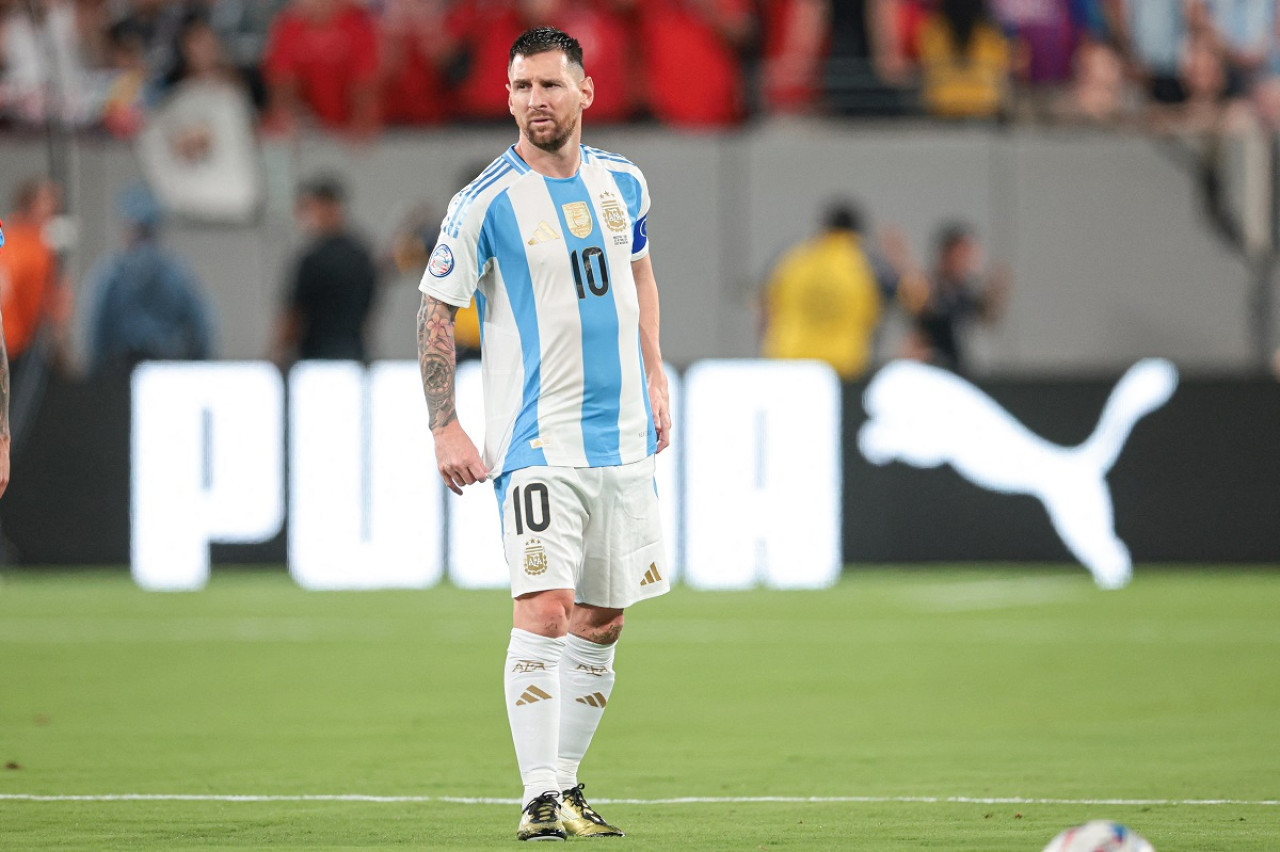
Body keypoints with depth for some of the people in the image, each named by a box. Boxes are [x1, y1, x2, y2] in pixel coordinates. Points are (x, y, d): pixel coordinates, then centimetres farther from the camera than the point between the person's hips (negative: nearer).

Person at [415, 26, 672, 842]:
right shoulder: (486, 202, -9)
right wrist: (445, 428, -10)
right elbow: (436, 311, -4)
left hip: (622, 437, 6)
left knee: (602, 622, 9)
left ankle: (567, 783, 20)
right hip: (536, 439, -6)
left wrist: (655, 382, 19)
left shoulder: (623, 183, 7)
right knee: (545, 609, -17)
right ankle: (540, 800, -17)